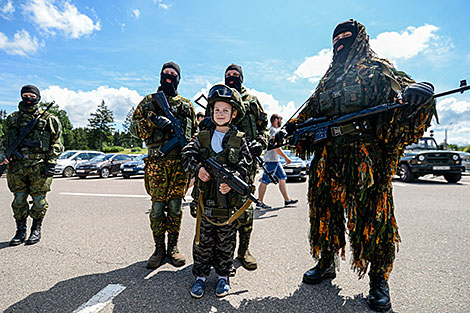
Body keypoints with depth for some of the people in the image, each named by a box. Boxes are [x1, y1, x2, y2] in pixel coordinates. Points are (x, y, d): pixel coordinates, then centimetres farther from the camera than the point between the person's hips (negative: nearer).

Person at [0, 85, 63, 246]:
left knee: (39, 200, 2)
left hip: (39, 165, -3)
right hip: (17, 165, 4)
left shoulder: (48, 119, 4)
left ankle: (36, 230, 16)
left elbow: (56, 144, 1)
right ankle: (21, 231, 20)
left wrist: (51, 163, -8)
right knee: (19, 199, 7)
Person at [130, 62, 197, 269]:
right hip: (157, 161, 0)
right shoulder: (148, 102, 13)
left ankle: (173, 247, 19)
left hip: (180, 161, 1)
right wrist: (153, 120, -12)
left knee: (175, 206, 5)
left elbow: (195, 132, 18)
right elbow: (134, 128, 6)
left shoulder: (186, 105, 16)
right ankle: (159, 248, 17)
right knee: (157, 207, 3)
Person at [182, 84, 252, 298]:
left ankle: (224, 275, 31)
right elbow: (187, 154, 0)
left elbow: (245, 165, -8)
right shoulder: (203, 137, 7)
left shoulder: (240, 140, 1)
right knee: (203, 238, 12)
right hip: (206, 197, 2)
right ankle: (200, 275, 29)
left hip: (230, 198, -1)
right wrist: (197, 168, -19)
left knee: (226, 239, 12)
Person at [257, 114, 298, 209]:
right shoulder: (274, 131, -12)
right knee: (265, 181, -6)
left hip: (275, 160, 11)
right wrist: (286, 157, -17)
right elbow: (276, 147, -20)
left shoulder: (273, 130, 20)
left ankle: (287, 200, 17)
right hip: (271, 159, -11)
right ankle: (259, 203, 0)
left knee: (282, 178, 11)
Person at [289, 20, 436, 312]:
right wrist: (295, 125, 10)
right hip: (329, 155, 5)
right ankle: (326, 263, 25)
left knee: (372, 212, -3)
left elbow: (401, 85, -3)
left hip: (366, 153, -5)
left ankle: (378, 278, 15)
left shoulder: (377, 68, 11)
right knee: (325, 208, 8)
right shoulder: (328, 79, 25)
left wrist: (419, 90, -26)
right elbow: (311, 110, 26)